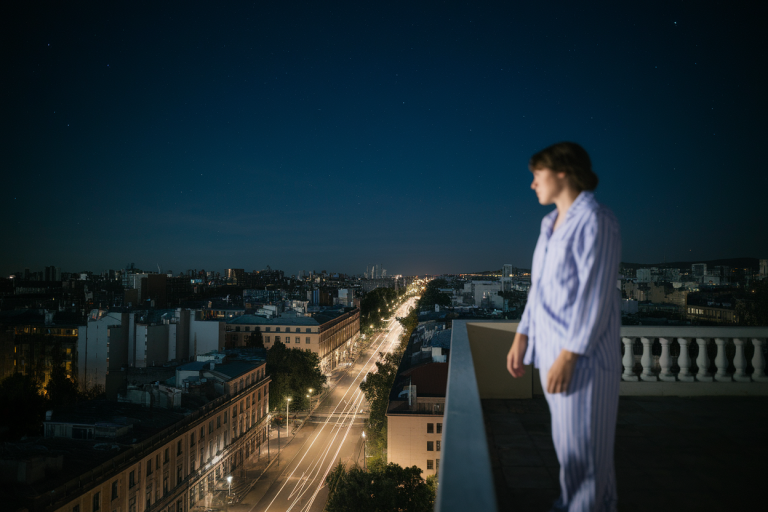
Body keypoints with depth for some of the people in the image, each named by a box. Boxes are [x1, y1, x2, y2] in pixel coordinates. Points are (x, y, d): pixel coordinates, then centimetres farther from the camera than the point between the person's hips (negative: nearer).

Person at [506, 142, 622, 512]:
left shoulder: (596, 221, -15)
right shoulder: (551, 223, 12)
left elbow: (595, 295, -20)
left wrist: (568, 356, -21)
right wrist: (522, 337, 11)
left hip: (583, 352, -8)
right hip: (552, 345, 8)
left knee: (583, 441, 2)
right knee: (567, 435, 17)